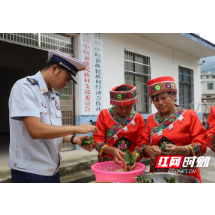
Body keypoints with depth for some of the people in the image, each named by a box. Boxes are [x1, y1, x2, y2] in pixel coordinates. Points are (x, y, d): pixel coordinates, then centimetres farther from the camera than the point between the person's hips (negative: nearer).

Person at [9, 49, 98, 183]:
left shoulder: (54, 96, 9)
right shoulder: (25, 87, -14)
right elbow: (36, 130, -26)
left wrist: (74, 139, -5)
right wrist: (77, 129, -20)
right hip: (30, 171, -7)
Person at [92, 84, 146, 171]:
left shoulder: (138, 118, 3)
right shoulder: (104, 114, 0)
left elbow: (140, 144, 2)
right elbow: (97, 140, -4)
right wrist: (111, 150, -21)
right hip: (106, 164, 1)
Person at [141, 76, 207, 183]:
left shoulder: (190, 115, -4)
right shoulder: (151, 119, 5)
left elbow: (201, 145, -8)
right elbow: (145, 145, 6)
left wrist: (180, 150, -25)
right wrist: (149, 149, -17)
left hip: (186, 174, -2)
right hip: (157, 173, 3)